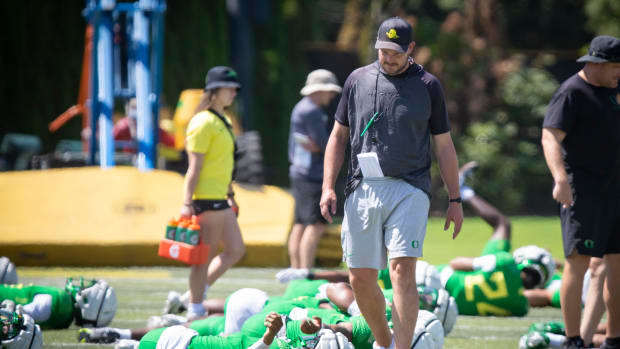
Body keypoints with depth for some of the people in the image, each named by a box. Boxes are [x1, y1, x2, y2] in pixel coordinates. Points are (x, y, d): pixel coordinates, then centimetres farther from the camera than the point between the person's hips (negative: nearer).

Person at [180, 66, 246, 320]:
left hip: (220, 198, 10)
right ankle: (195, 309, 2)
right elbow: (195, 166, -16)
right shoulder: (204, 123, -12)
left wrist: (230, 194, 26)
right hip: (207, 197, -10)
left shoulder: (223, 122, 17)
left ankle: (197, 292, 18)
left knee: (235, 251, 11)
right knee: (206, 254, -5)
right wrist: (187, 202, -19)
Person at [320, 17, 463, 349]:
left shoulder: (428, 86, 6)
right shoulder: (358, 80, 10)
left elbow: (444, 146, 10)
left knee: (402, 270, -17)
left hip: (409, 189, -3)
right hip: (362, 190, 3)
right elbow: (338, 136, 16)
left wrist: (455, 200, 8)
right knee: (360, 277, 3)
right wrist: (328, 186, 5)